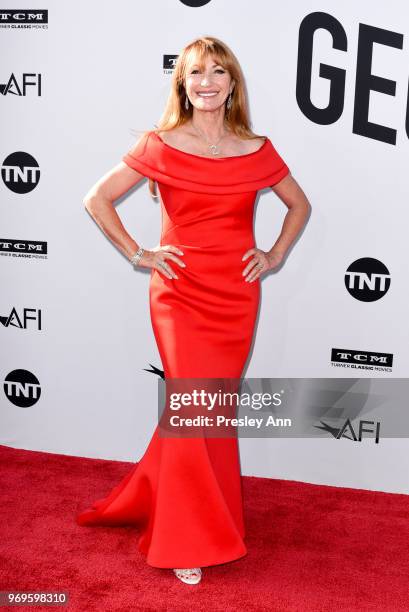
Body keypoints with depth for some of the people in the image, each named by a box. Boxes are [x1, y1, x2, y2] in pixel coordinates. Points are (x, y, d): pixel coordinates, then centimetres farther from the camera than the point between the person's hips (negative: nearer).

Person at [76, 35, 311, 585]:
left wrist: (276, 256, 7)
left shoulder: (258, 151, 4)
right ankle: (190, 542, 14)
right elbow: (97, 199, 2)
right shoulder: (160, 146, -3)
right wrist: (138, 255, -4)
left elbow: (299, 204, 19)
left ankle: (150, 499, 37)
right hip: (180, 294, -3)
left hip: (237, 297, 3)